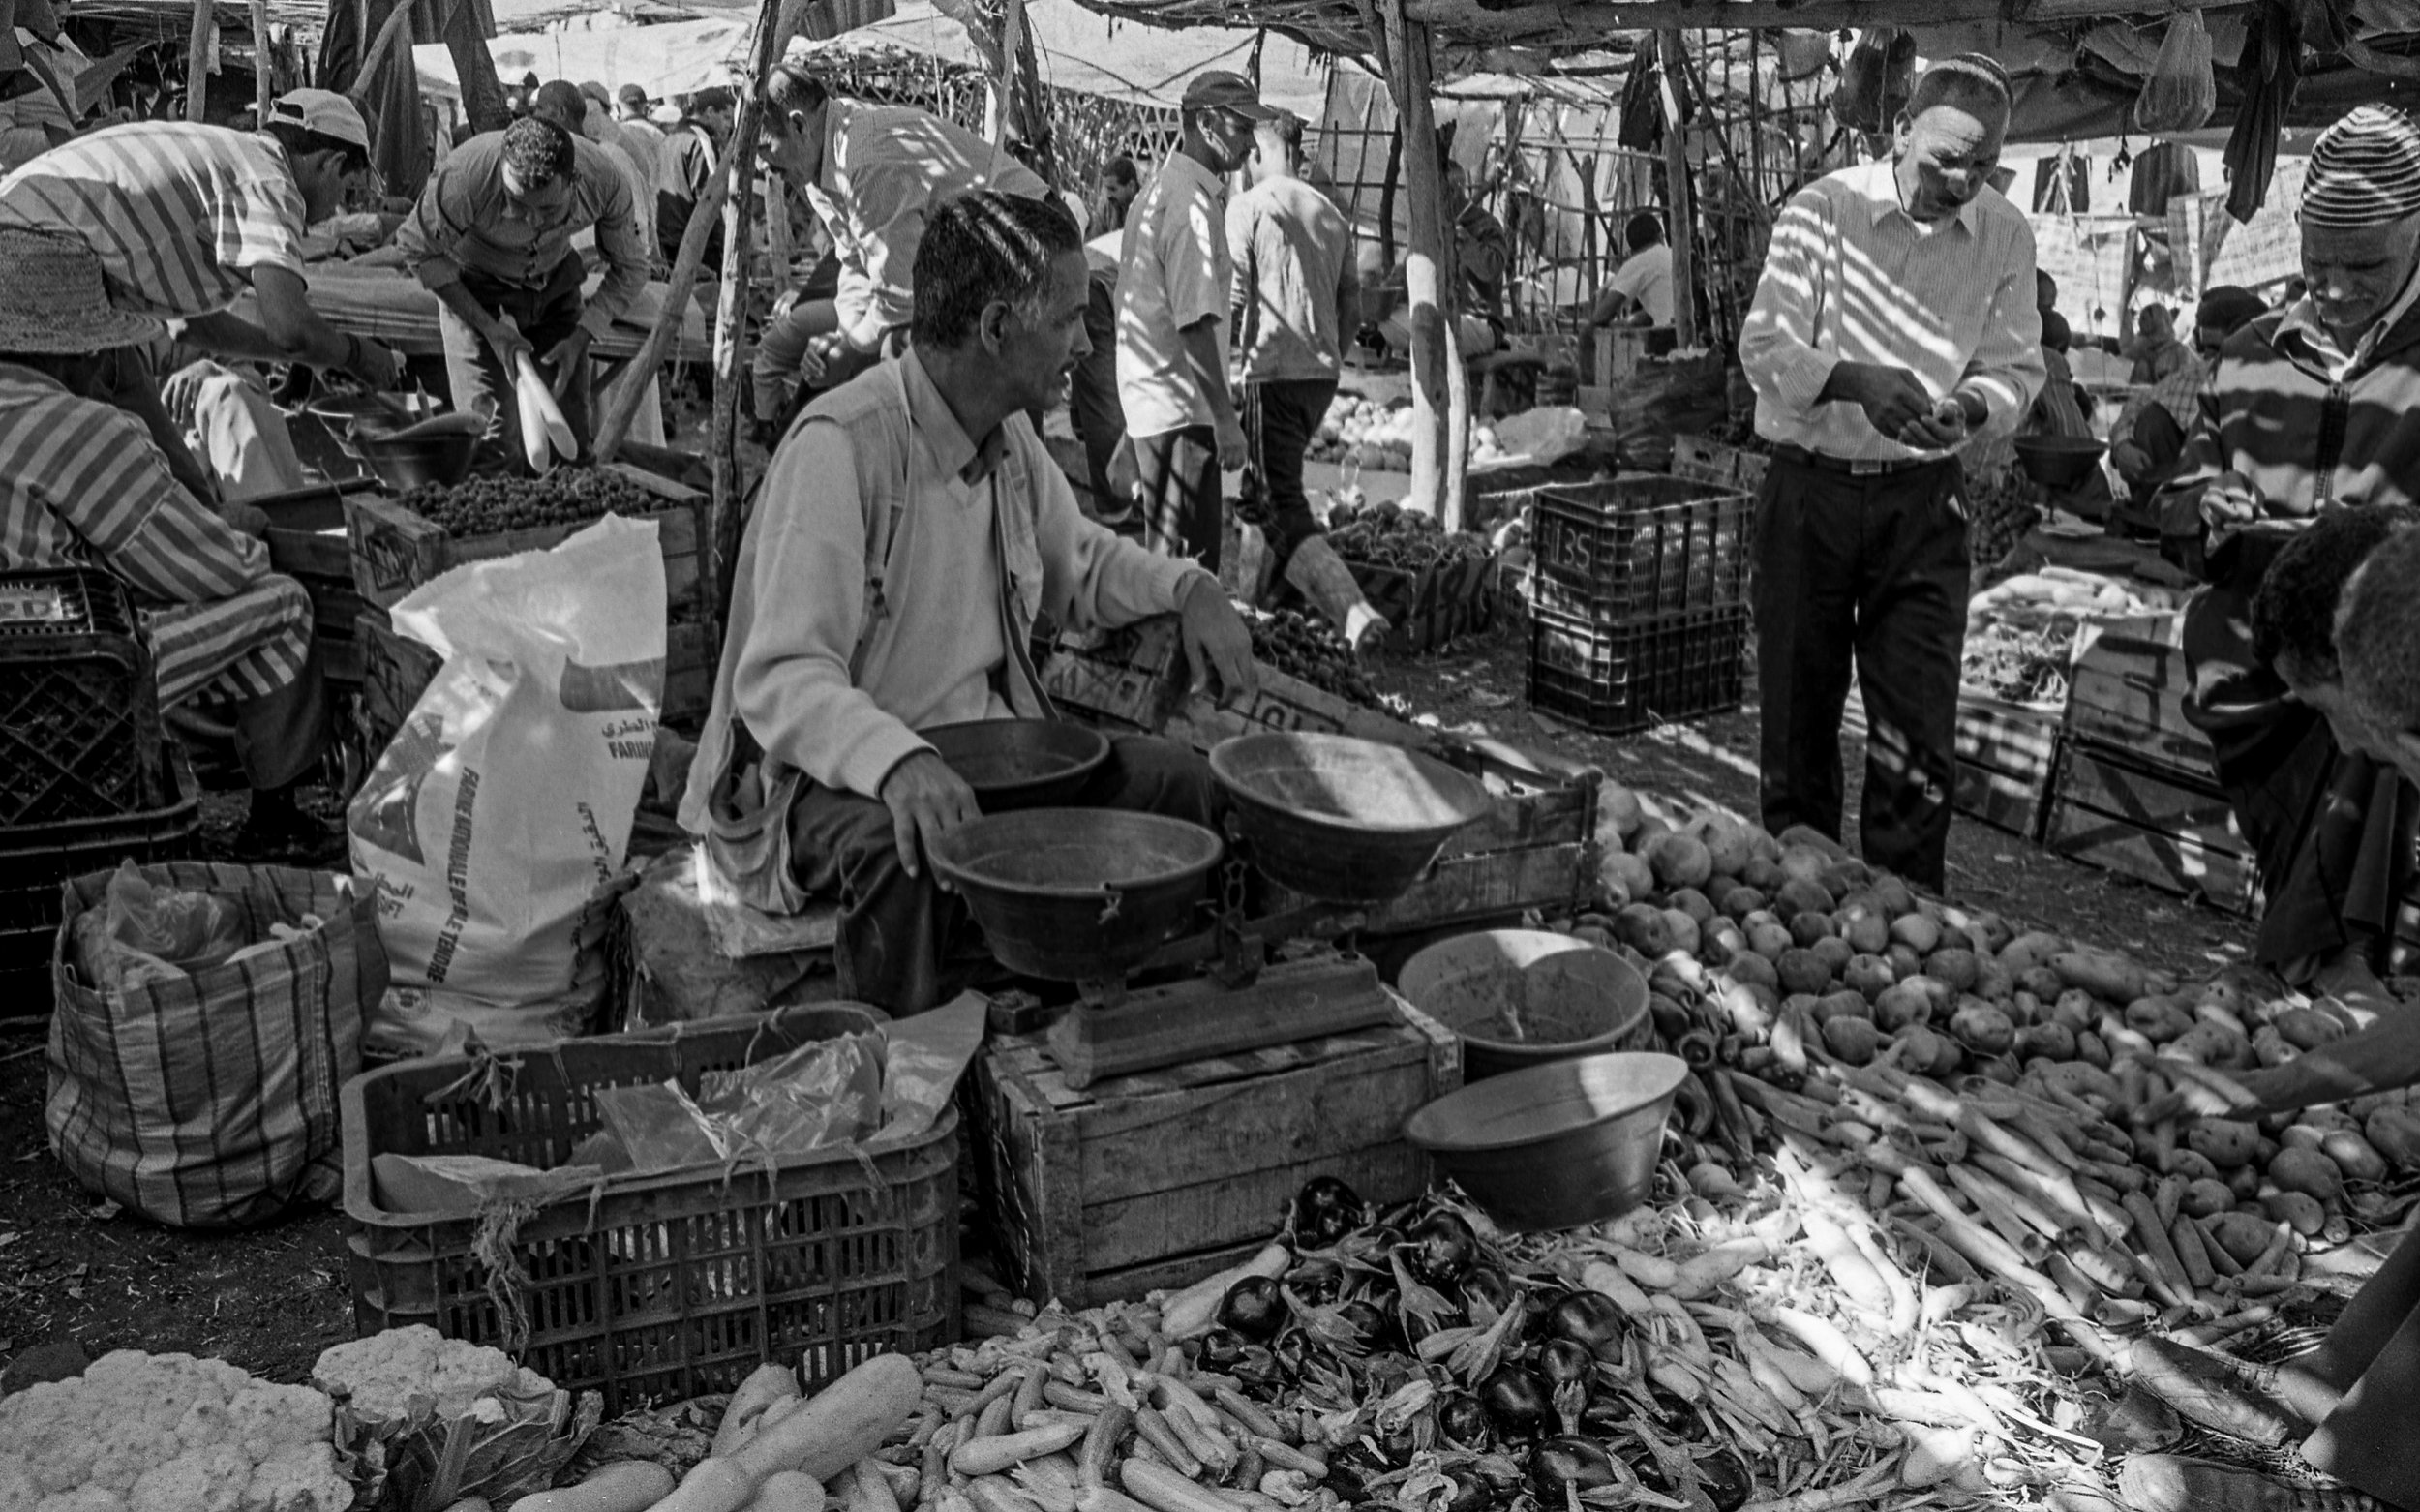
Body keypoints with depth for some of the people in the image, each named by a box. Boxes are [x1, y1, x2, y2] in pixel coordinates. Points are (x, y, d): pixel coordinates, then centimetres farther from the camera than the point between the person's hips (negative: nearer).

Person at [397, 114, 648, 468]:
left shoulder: (604, 181, -30)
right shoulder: (463, 177, -37)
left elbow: (629, 270, -10)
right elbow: (418, 249, -17)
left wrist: (578, 339, -21)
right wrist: (489, 329, -21)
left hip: (554, 278, 2)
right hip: (473, 284, -2)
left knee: (569, 424, -3)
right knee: (490, 429, -15)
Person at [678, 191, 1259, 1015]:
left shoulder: (1009, 436, 2)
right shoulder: (841, 445, -25)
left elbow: (1078, 563, 21)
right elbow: (780, 677, -32)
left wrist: (1189, 589, 1)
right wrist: (897, 761, -50)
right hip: (830, 768, -8)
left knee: (1178, 781, -4)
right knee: (904, 847, -38)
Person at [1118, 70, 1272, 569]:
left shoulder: (1159, 188, 17)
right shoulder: (1193, 199, -15)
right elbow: (1195, 321, -21)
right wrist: (1224, 416, -20)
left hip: (1149, 408, 10)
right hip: (1181, 413, -10)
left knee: (1167, 556, 16)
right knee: (1185, 564, -6)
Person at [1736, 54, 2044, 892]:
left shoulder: (2007, 236, 2)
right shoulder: (1823, 209, -7)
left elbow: (2017, 366, 5)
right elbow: (1763, 345, -12)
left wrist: (1970, 408, -18)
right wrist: (1856, 381, -30)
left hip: (1923, 500, 2)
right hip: (1810, 486, -1)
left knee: (1920, 730, -2)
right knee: (1799, 715, 8)